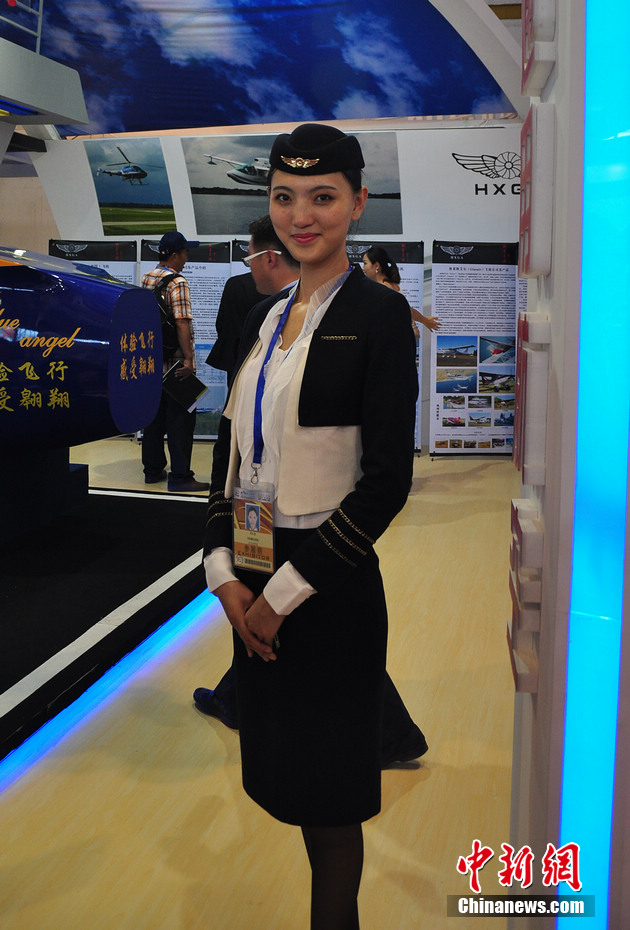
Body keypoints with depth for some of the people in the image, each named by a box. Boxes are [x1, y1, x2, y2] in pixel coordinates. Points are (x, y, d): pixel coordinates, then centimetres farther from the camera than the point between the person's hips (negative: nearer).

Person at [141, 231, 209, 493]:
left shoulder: (146, 278, 10)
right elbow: (182, 323, -22)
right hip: (174, 361, -8)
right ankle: (180, 477, -1)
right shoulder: (177, 282, -14)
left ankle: (153, 469, 22)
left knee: (155, 414, 15)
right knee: (180, 419, -3)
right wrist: (188, 358, -24)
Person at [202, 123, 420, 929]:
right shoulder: (263, 316, 10)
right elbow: (230, 451, 10)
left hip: (330, 587, -6)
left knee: (327, 784, 9)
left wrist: (286, 592, -14)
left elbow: (387, 479, -15)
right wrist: (224, 572, -3)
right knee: (283, 766, 18)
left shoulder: (378, 314, -9)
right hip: (254, 587, 7)